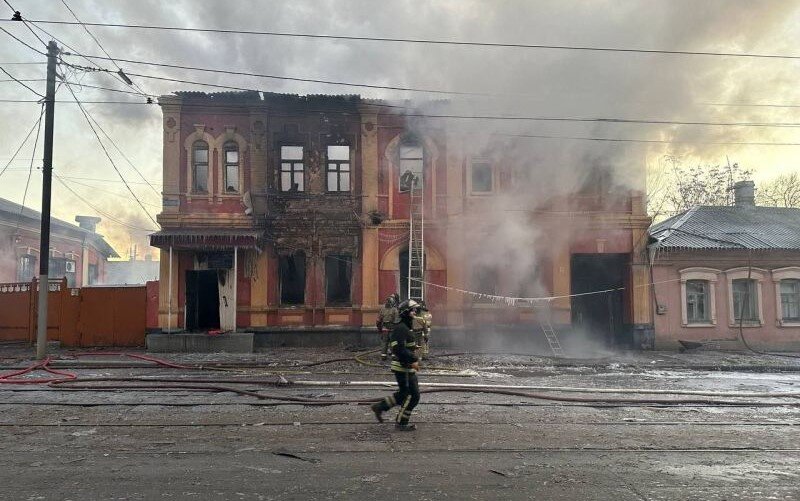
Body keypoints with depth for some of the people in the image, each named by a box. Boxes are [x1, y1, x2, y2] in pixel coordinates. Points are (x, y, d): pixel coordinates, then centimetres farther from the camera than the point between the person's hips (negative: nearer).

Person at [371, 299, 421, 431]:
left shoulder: (405, 328, 15)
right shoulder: (400, 328, -18)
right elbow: (399, 349, -27)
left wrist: (414, 359, 13)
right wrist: (413, 360, -24)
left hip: (407, 367, 10)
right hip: (403, 367, -10)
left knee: (404, 394, 19)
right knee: (412, 396, -3)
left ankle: (380, 407, 25)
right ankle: (401, 423, 8)